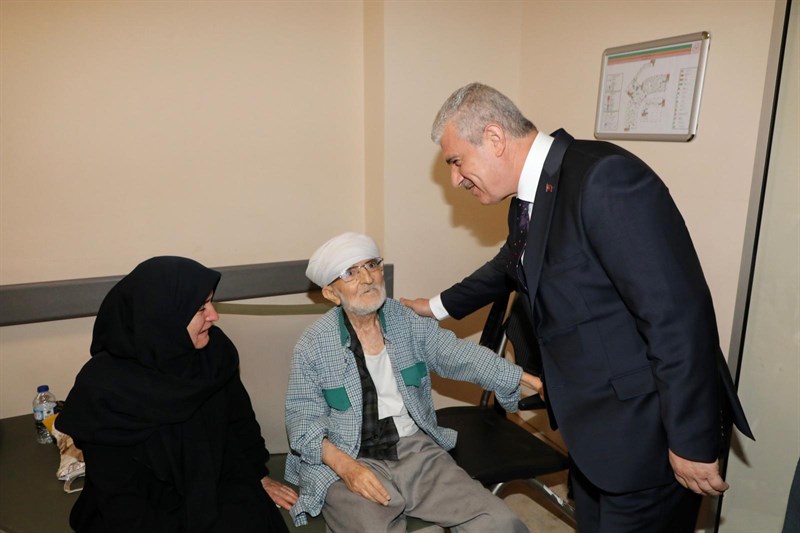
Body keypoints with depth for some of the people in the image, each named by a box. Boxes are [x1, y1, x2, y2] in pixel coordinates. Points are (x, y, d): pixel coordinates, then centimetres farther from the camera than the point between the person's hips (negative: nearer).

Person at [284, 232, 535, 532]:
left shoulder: (409, 322, 3)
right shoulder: (313, 345, -6)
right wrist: (345, 465, -20)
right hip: (345, 464, -3)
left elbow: (463, 356, -2)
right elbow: (302, 417, -4)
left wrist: (529, 380, -12)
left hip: (417, 452, 3)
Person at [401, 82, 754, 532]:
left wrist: (692, 441, -20)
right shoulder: (528, 200, 5)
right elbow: (509, 268, 25)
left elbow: (678, 311, -25)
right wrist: (439, 306, 34)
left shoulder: (604, 176, -24)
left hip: (647, 432, -8)